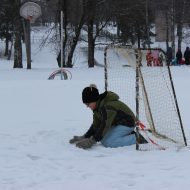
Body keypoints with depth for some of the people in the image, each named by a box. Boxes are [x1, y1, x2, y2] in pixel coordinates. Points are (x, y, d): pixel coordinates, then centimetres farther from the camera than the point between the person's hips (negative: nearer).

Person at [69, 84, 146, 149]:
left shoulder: (108, 106, -30)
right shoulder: (97, 106, 0)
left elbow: (105, 125, -30)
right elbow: (96, 125, 6)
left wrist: (92, 141, -31)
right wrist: (85, 137, -3)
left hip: (127, 122, -10)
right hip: (117, 123, 10)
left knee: (108, 142, -22)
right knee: (103, 139, 1)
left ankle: (136, 137, -13)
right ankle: (129, 134, 10)